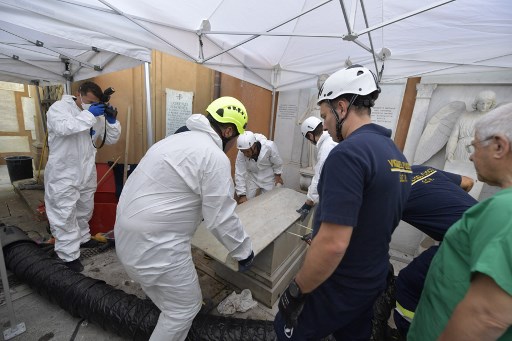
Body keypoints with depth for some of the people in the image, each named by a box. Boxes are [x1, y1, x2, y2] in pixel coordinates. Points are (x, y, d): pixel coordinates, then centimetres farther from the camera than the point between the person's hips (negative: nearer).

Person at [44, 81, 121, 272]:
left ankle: (82, 238, 40)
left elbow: (111, 139, 5)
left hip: (87, 172, 6)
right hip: (63, 173, -5)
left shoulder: (96, 115, 7)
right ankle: (69, 256, 11)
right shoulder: (59, 107, -8)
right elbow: (63, 127, -29)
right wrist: (89, 114, -25)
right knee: (65, 215, 1)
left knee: (85, 210, 20)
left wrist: (111, 120, -9)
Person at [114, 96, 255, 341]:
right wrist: (244, 252, -2)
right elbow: (221, 219, -19)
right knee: (185, 307, 13)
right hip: (154, 242, -10)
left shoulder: (180, 139, 11)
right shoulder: (215, 157, -20)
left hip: (129, 231, 10)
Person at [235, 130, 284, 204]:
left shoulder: (269, 146, -32)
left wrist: (278, 175, -1)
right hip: (252, 178, 1)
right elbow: (239, 174, -23)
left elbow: (277, 162, -14)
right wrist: (242, 195, -23)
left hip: (268, 178, -1)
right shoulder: (241, 153, -26)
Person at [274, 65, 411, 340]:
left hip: (339, 287, -7)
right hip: (373, 280, 8)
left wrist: (296, 292, -16)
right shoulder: (396, 154, 2)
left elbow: (333, 244, -31)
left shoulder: (348, 153, -28)